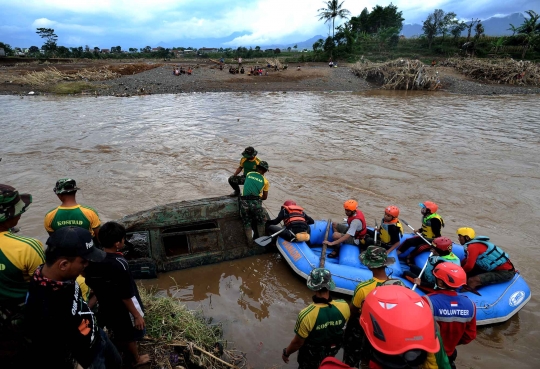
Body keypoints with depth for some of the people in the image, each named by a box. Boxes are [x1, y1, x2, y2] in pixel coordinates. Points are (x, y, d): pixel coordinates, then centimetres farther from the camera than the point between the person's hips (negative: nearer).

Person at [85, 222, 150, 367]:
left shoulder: (92, 260, -13)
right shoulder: (119, 264, -34)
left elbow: (91, 285, 2)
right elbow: (126, 296, -27)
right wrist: (137, 315, -14)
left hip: (106, 308, 6)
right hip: (123, 311, -6)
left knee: (117, 334, 31)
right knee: (130, 336, 20)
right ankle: (136, 359, 44)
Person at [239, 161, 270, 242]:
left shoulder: (249, 174, 12)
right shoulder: (265, 181, 6)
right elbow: (265, 197, 10)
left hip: (244, 202, 2)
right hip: (256, 202, -2)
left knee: (247, 222, 16)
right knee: (261, 221, 20)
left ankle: (250, 241, 16)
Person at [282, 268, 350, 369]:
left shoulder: (306, 315, -40)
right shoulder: (344, 307, -28)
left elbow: (298, 342, -23)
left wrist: (286, 352, -3)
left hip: (311, 354, -3)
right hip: (332, 350, 3)